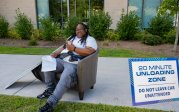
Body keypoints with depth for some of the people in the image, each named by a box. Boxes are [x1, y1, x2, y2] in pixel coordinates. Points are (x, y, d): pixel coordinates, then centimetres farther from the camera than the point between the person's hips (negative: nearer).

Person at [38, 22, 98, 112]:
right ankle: (50, 89, -2)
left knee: (65, 78, -35)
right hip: (61, 60, 8)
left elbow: (89, 52, -12)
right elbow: (63, 46, 23)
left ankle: (50, 103, -35)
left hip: (74, 64, -7)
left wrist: (74, 49, -13)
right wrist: (56, 52, 2)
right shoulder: (72, 37, 29)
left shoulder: (90, 39, 6)